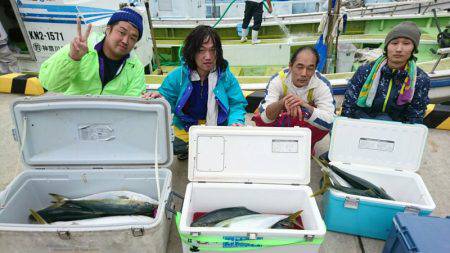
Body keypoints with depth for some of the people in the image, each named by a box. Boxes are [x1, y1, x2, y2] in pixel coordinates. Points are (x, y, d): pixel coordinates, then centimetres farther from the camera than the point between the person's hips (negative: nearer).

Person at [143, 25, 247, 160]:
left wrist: (236, 122, -21)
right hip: (184, 132, 0)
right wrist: (157, 100, -23)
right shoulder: (177, 76, -4)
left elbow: (237, 104, -1)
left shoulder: (226, 77, -5)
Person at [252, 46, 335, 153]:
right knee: (259, 118, -27)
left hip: (309, 123, 0)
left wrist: (306, 106, -55)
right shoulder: (278, 80, -27)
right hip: (282, 121, 1)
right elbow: (265, 117, -36)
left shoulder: (322, 84, -27)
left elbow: (329, 122, -38)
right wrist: (282, 102, -56)